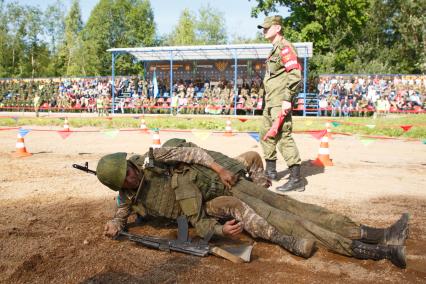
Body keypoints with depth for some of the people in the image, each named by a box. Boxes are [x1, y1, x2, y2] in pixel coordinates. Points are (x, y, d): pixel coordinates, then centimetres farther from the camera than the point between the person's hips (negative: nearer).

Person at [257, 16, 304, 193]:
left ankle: (296, 179, -8)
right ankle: (270, 171, 31)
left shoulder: (284, 47, -11)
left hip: (280, 102, -11)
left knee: (283, 137, -12)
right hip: (270, 102, 11)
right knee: (266, 134, 18)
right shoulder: (275, 49, 20)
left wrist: (287, 99, -24)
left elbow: (295, 75, -20)